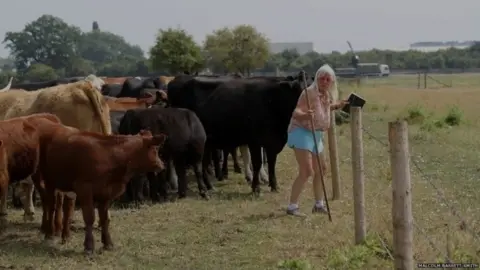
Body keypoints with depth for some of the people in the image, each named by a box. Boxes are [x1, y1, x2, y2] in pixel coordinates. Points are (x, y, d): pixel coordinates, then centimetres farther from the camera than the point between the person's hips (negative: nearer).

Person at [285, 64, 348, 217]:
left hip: (316, 135, 9)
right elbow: (296, 112, -29)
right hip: (302, 132, -9)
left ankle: (319, 205, 32)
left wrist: (337, 105, 22)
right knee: (306, 171, -18)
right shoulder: (309, 92, -20)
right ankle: (292, 207, -13)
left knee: (321, 169, 18)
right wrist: (305, 115, -49)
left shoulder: (327, 95, 5)